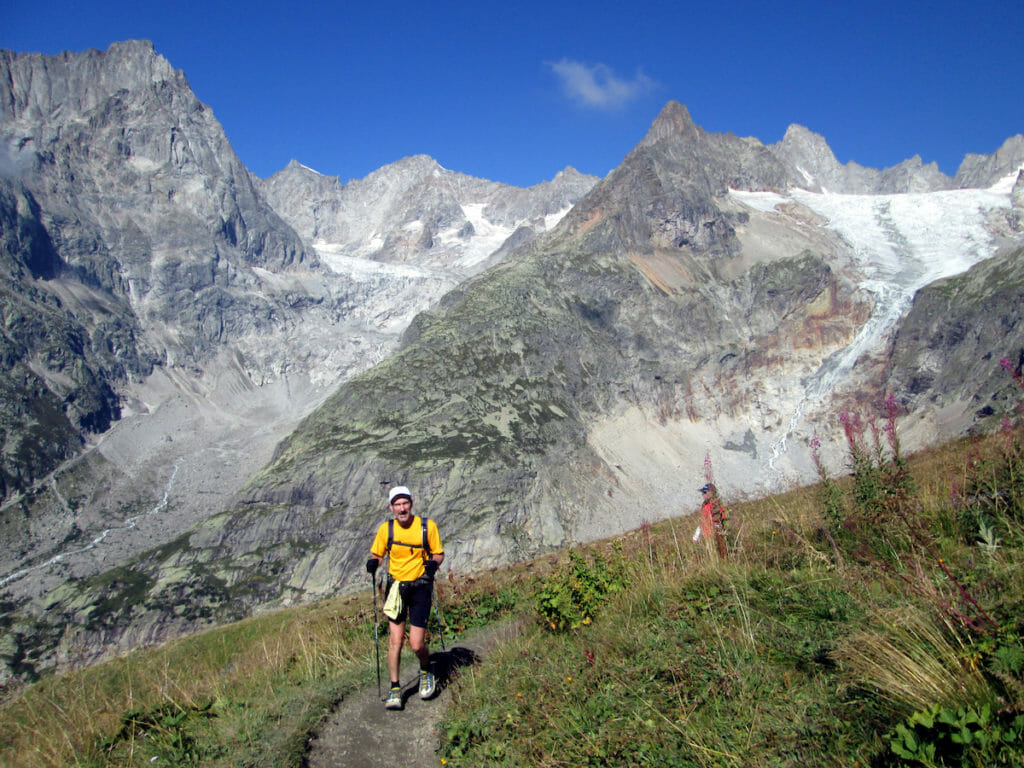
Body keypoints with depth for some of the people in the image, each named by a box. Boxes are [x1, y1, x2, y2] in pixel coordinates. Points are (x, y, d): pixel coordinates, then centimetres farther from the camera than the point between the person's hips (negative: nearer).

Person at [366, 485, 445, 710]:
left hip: (420, 586, -2)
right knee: (395, 639, -6)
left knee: (416, 645, -4)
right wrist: (373, 563, -11)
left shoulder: (427, 526, -5)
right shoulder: (386, 529, 0)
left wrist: (433, 563, -17)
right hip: (396, 587, 2)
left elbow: (439, 554, 4)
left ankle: (426, 671, 28)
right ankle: (395, 688, 9)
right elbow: (376, 554, 11)